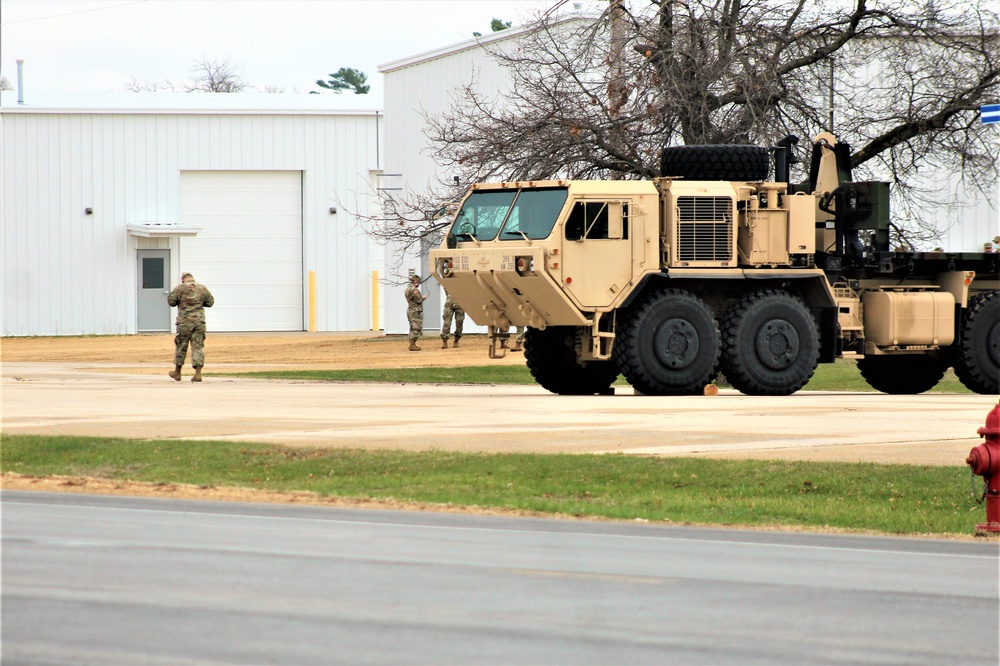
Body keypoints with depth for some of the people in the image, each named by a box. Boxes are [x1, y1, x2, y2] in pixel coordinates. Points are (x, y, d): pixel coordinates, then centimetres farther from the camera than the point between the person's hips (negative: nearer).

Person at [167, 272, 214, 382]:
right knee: (198, 346, 2)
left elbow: (171, 301, -1)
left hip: (185, 321, -2)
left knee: (181, 346, 10)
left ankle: (177, 372, 22)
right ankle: (198, 373, -7)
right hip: (199, 321, 2)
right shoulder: (202, 288, 6)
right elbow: (210, 302, 14)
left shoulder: (180, 288, -3)